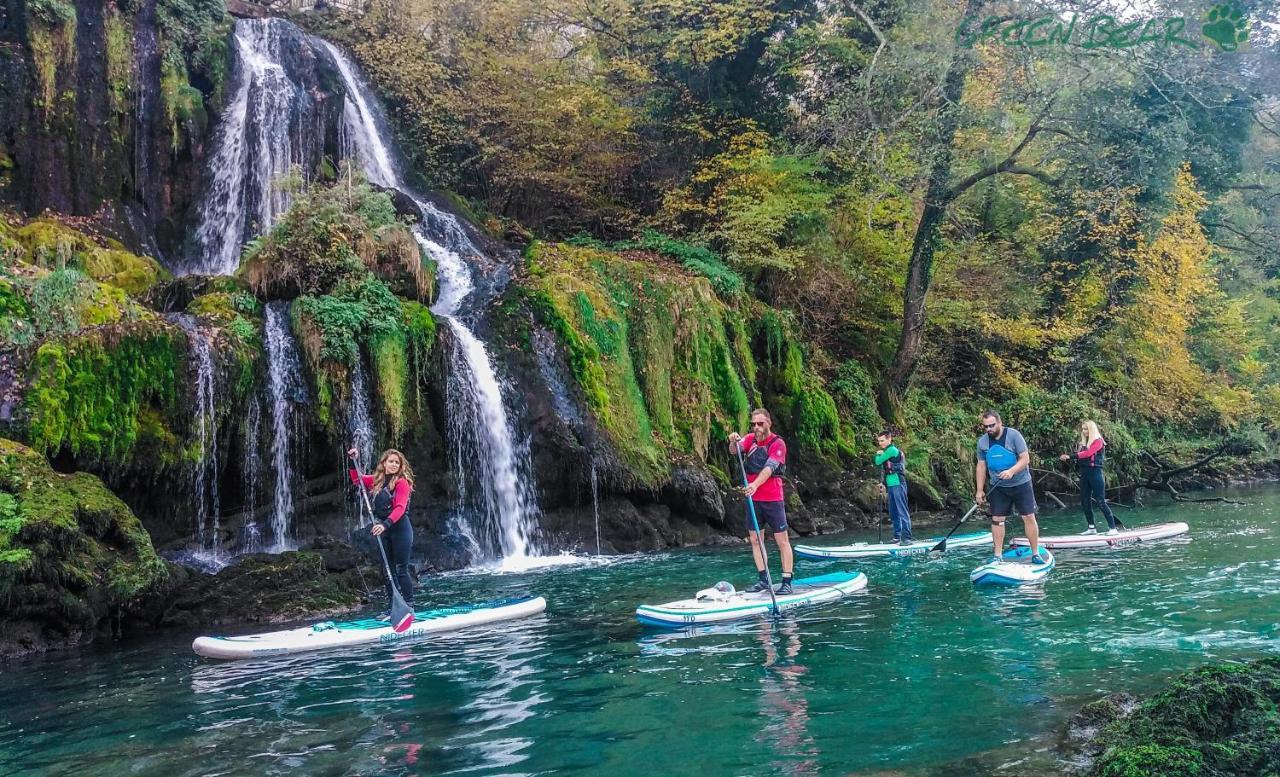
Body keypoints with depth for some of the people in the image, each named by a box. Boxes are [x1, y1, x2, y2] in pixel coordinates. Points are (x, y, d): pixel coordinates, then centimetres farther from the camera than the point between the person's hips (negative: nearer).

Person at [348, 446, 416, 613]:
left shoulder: (402, 482, -12)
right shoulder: (376, 480, 7)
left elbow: (400, 508, -22)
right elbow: (357, 479, 19)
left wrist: (386, 524, -35)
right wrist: (353, 461, 5)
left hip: (400, 529, -6)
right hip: (383, 530, 7)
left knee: (401, 570, -7)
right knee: (388, 570, 10)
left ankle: (409, 606, -2)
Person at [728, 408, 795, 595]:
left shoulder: (777, 443, -9)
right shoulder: (750, 439, 8)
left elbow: (768, 469, -22)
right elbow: (734, 451, -9)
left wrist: (755, 484, -36)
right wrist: (733, 441, -32)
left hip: (773, 499, -6)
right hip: (753, 499, 6)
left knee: (782, 540, -2)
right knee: (754, 539, 8)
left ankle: (787, 582, 1)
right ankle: (764, 579, 17)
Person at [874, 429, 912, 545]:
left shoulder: (892, 450, -10)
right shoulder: (886, 452, 19)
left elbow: (878, 462, -9)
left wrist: (878, 455, 12)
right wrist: (883, 484, 17)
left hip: (898, 485, -10)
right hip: (890, 486, 10)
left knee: (902, 512, -10)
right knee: (893, 513, 12)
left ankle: (907, 538, -12)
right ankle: (897, 537, 19)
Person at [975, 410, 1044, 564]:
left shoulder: (1013, 435, -14)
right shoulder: (982, 441, -1)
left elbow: (1025, 459, -15)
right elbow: (981, 466, 6)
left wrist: (1011, 471, -31)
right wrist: (980, 490, 3)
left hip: (1021, 484, -3)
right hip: (998, 488, 3)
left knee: (1029, 517, -4)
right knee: (997, 519, 1)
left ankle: (1035, 554, 6)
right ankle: (997, 556, 8)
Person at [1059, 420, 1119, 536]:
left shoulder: (1098, 441, -6)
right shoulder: (1083, 443, 16)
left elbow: (1088, 453, -21)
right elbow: (1079, 456, 7)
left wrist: (1070, 456, -23)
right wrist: (1068, 457, -9)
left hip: (1095, 473, -7)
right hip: (1084, 473, 7)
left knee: (1101, 501, -9)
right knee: (1085, 501, 7)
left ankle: (1113, 528, -5)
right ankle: (1092, 527, 15)